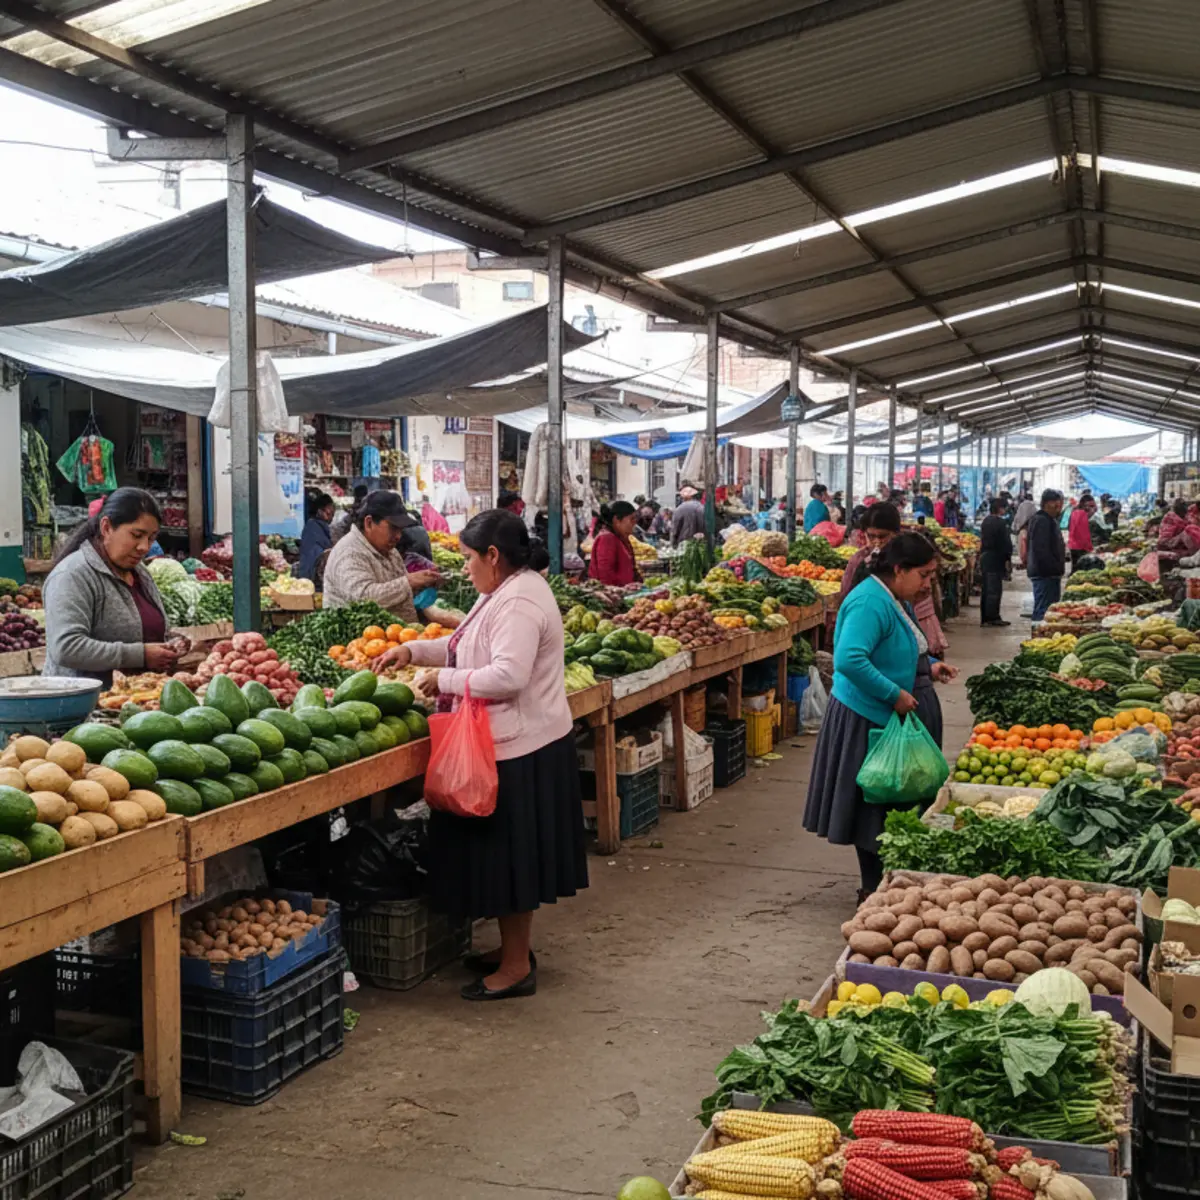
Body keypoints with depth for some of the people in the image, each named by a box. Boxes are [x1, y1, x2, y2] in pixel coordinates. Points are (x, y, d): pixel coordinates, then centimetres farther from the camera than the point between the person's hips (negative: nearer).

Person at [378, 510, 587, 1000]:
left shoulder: (519, 602, -20)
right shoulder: (506, 592, 14)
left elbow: (508, 676, -29)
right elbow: (467, 645, 25)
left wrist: (445, 679, -19)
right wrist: (413, 650, 15)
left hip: (520, 750, -11)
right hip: (514, 743, 11)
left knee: (510, 856, -1)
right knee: (508, 856, 19)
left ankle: (517, 967, 9)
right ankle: (513, 948, 31)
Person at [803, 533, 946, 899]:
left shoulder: (889, 600, 11)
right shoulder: (870, 603, -22)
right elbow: (849, 660, -33)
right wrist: (894, 694, -25)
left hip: (882, 717, 10)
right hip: (863, 718, -10)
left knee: (880, 804, 15)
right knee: (870, 803, 0)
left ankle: (877, 884, 24)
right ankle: (874, 887, 10)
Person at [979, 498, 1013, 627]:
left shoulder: (986, 521, 13)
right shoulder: (1000, 522, -14)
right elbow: (1006, 542, -16)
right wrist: (1007, 558, -10)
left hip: (985, 557, 9)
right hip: (996, 559, -9)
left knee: (986, 589, 11)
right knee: (995, 589, -6)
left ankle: (985, 617, 14)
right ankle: (993, 617, -6)